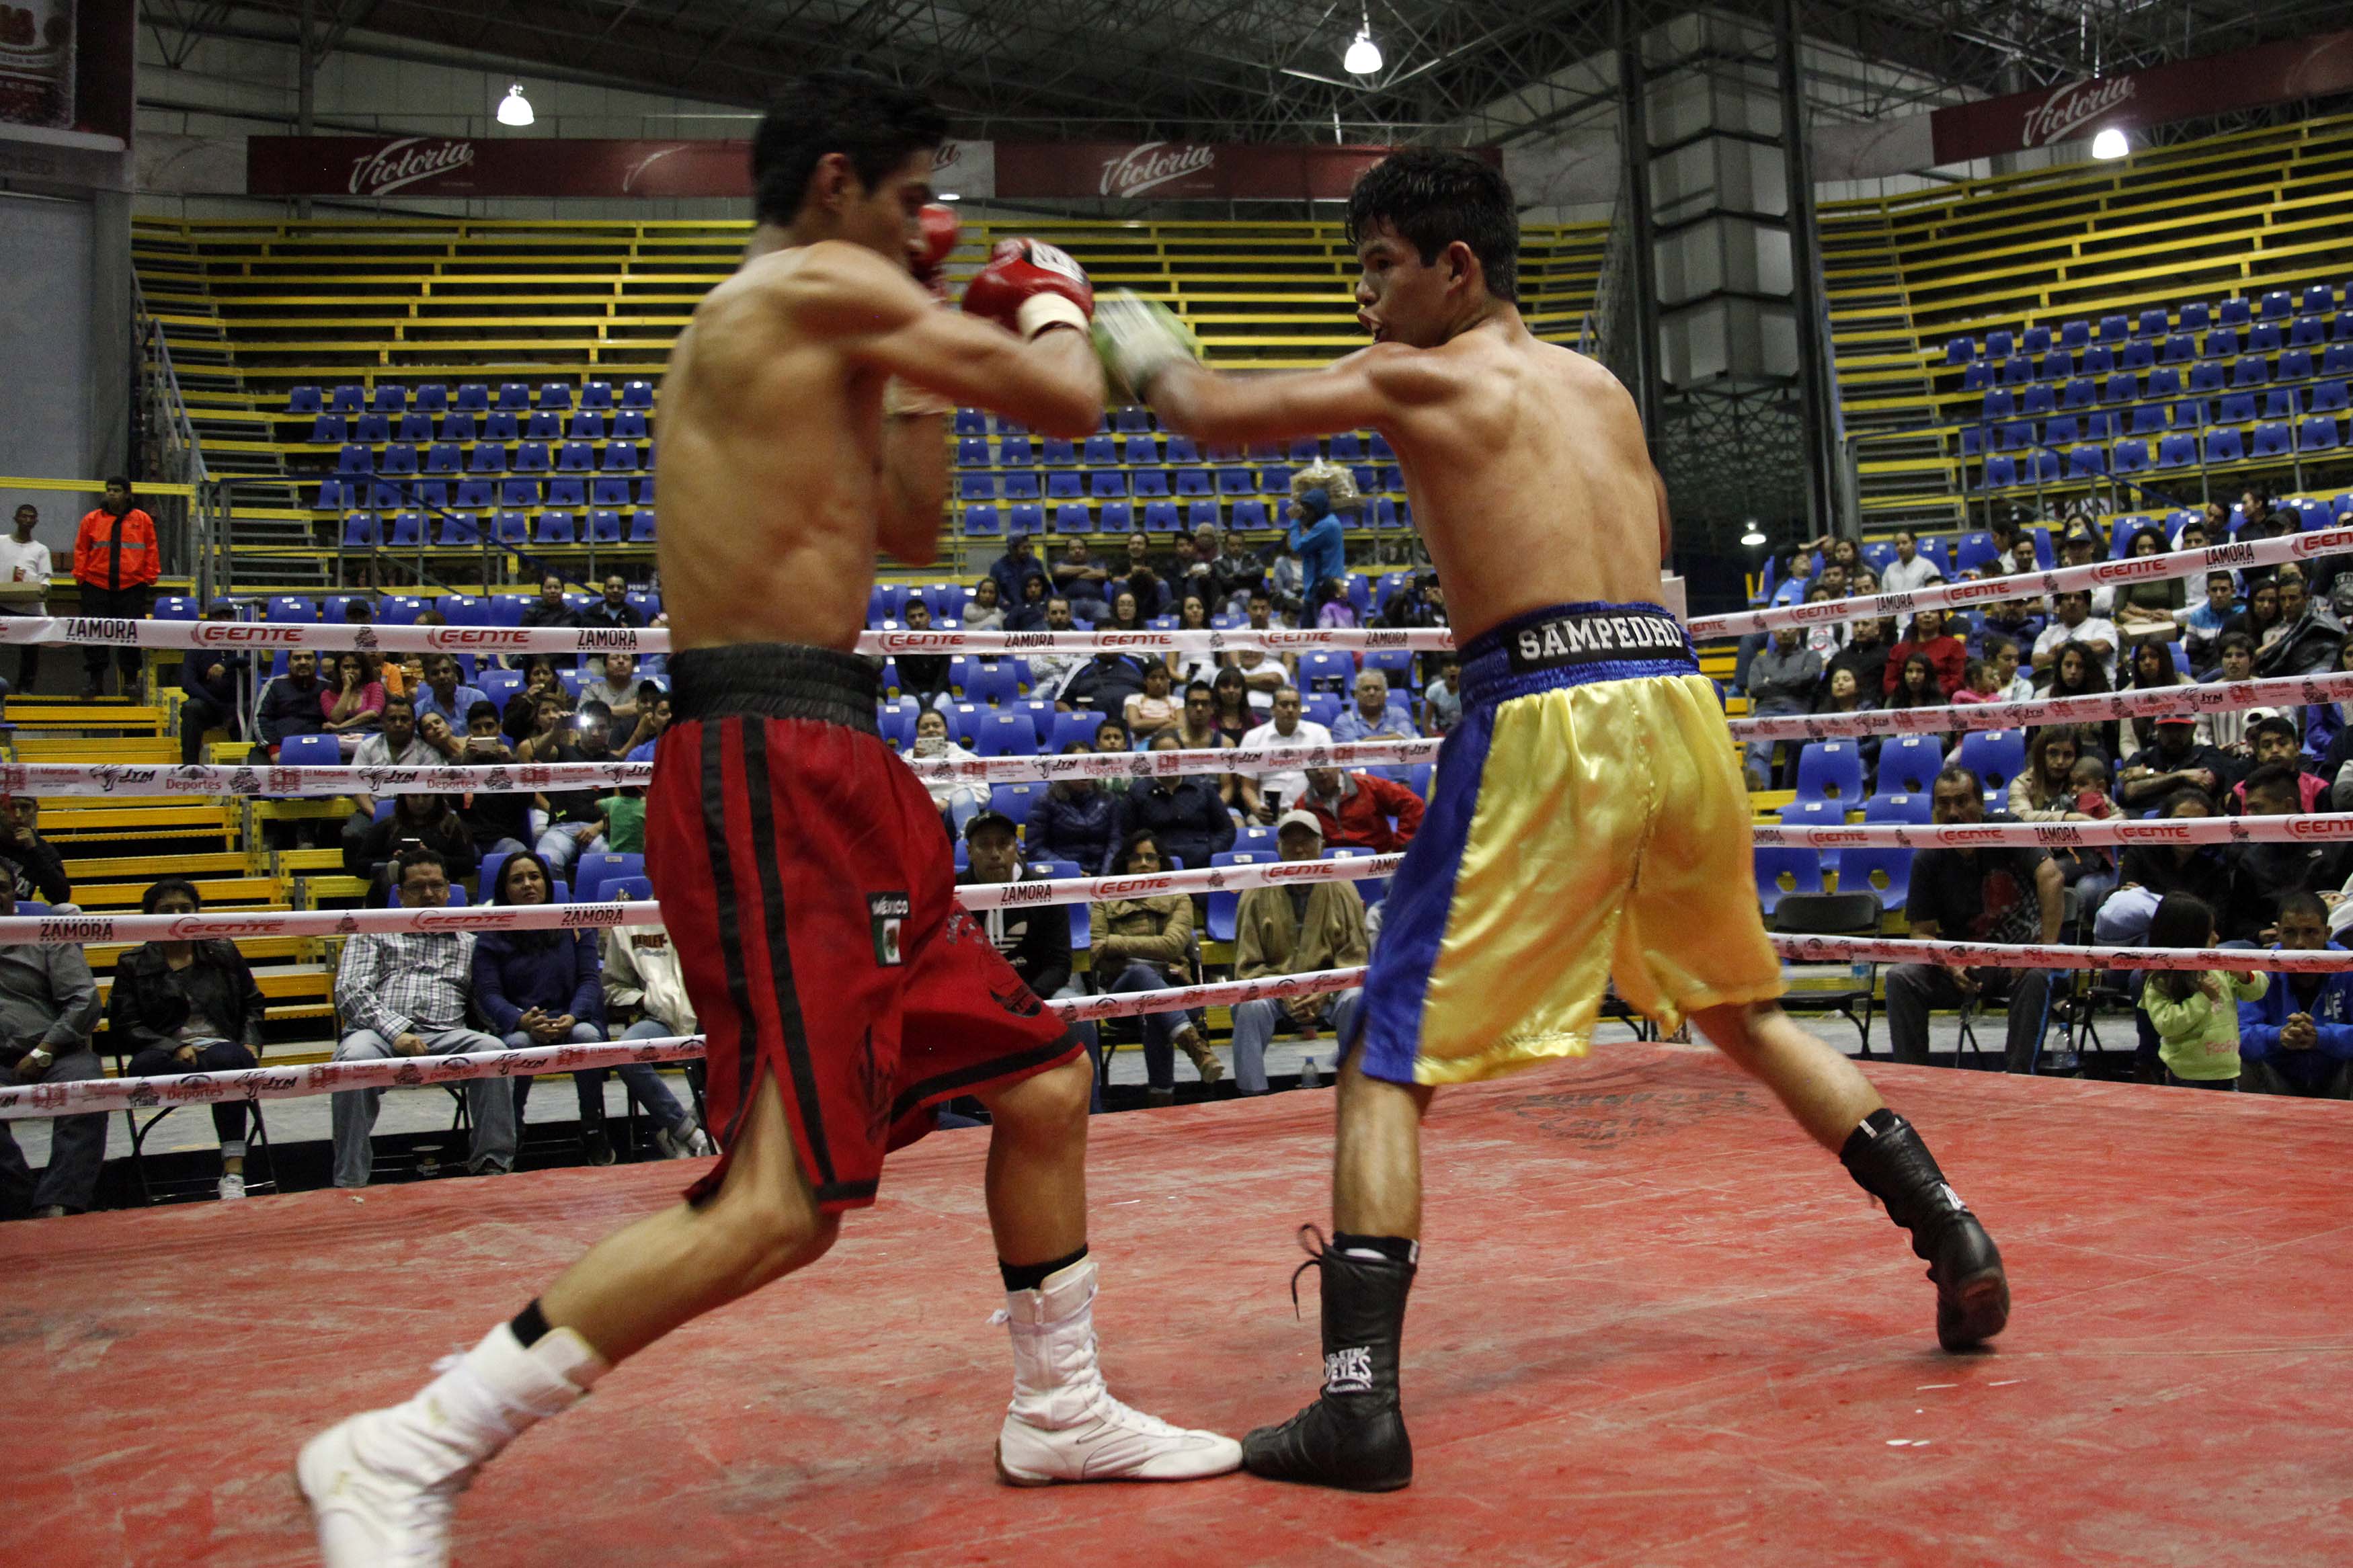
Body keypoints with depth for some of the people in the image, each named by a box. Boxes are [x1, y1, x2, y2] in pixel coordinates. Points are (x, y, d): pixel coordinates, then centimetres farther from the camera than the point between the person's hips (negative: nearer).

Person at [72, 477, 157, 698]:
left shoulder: (142, 520, 5)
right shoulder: (92, 519, 7)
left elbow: (151, 551, 7)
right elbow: (81, 550, 8)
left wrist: (149, 578, 2)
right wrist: (81, 576, 1)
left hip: (132, 587, -1)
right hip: (97, 586, 1)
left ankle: (130, 680, 9)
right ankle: (95, 680, 6)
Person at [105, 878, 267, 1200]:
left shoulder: (224, 953, 19)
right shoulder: (133, 965, 12)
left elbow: (253, 1004, 25)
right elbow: (124, 1028, 4)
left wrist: (251, 1043, 5)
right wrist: (174, 1048, -12)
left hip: (223, 1049, 1)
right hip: (166, 1058, 0)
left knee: (227, 1058, -38)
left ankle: (233, 1173, -40)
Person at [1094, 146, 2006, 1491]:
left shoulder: (1420, 378, 3)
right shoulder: (1600, 384, 21)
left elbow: (1215, 416, 3)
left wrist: (1144, 349, 23)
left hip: (1550, 719, -7)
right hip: (1674, 696, 7)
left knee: (1391, 1056, -1)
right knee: (1744, 1010, 27)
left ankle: (1360, 1403, -6)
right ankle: (1955, 1241, 30)